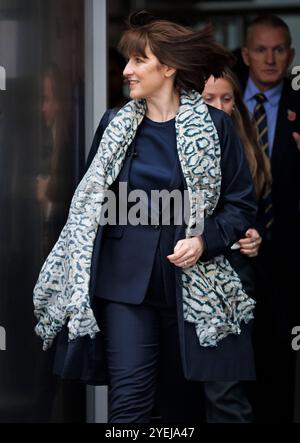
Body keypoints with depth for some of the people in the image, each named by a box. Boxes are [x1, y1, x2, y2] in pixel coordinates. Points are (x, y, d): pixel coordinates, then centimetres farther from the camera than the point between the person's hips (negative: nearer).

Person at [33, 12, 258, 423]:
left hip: (196, 282, -2)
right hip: (124, 281, 2)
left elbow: (242, 204, 1)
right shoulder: (114, 124, 7)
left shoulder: (214, 126, -2)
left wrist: (205, 240, -16)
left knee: (225, 394, 0)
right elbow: (90, 200, 16)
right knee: (128, 399, -3)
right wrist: (79, 277, 12)